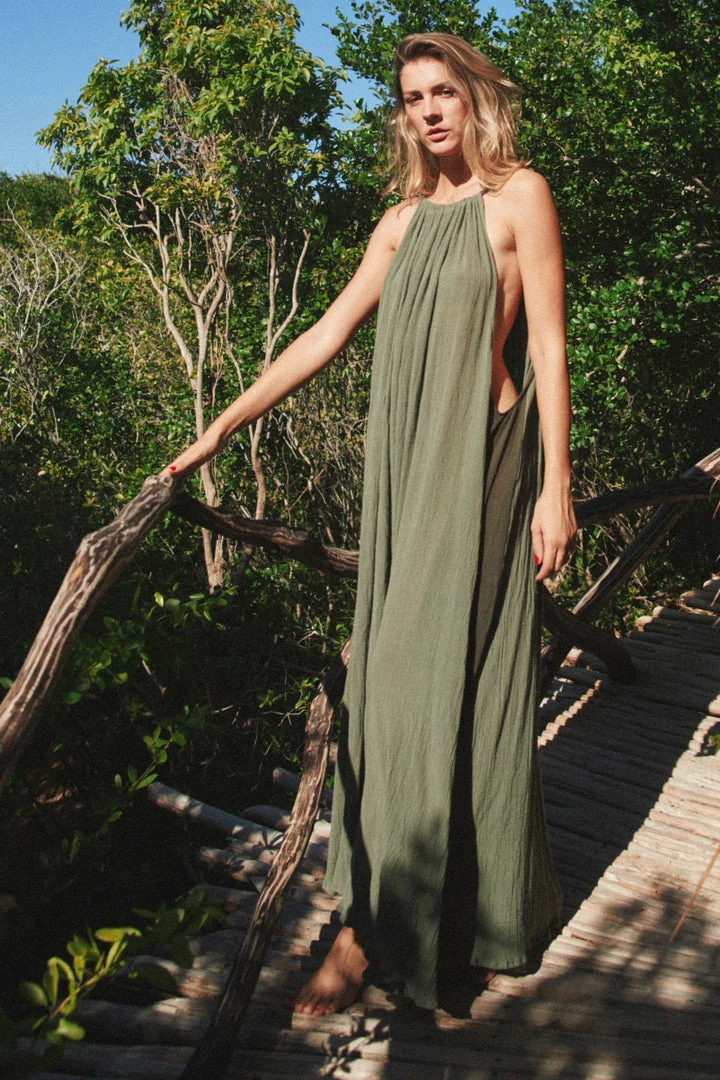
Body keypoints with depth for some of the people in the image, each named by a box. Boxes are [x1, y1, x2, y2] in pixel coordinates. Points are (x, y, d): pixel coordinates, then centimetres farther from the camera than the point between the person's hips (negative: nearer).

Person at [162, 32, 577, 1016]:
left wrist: (556, 488, -11)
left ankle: (387, 930, 7)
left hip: (480, 460, -6)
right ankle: (381, 912, 20)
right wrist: (220, 429, 14)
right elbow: (326, 337, 16)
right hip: (403, 462, 6)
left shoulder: (520, 195, 1)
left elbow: (549, 346, -5)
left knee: (446, 675, -5)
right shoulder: (403, 220, 17)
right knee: (394, 674, 7)